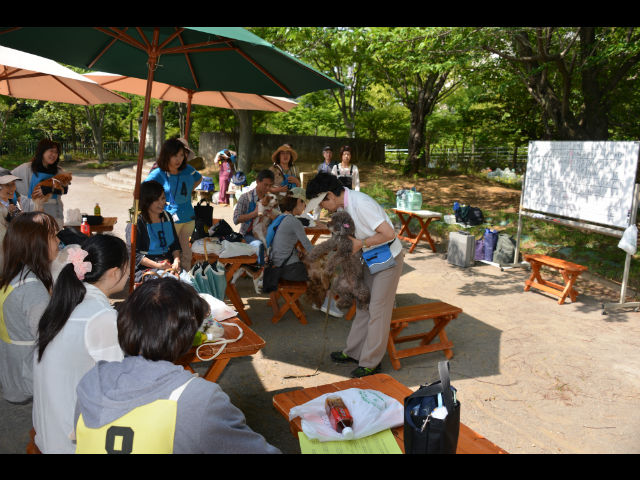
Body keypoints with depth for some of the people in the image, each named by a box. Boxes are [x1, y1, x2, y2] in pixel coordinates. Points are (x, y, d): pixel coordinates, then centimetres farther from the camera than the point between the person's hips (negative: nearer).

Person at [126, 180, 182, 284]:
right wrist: (158, 266, -18)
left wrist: (176, 260, -2)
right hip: (145, 267, -5)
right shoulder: (137, 223, -3)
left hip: (169, 264, 5)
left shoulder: (167, 217, 16)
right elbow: (133, 254, -7)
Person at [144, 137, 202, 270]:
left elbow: (199, 178, 24)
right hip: (170, 219, -5)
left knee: (186, 254, 14)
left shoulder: (188, 169, 2)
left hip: (189, 217, 5)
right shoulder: (158, 173, -10)